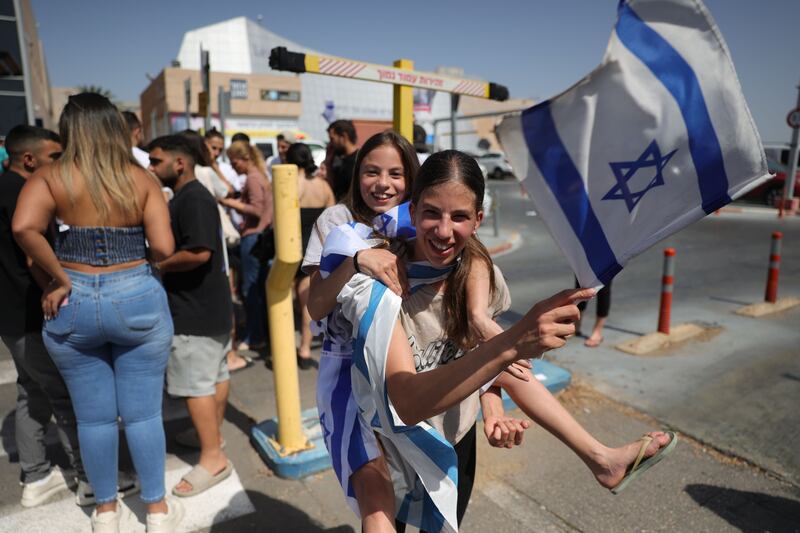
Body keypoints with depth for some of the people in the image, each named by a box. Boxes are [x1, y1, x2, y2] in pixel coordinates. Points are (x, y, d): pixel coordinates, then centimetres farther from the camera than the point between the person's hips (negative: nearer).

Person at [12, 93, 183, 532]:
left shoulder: (50, 178, -4)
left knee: (93, 417, 15)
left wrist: (59, 278, -10)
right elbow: (163, 248, -10)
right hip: (138, 299, 0)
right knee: (143, 413, 11)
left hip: (74, 303, 1)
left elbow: (23, 227, -22)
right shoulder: (142, 179, -3)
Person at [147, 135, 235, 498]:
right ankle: (214, 437, 31)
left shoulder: (192, 198, -17)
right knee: (216, 375, 17)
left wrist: (156, 265, -16)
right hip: (209, 305, 10)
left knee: (195, 385, -3)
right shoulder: (189, 196, 16)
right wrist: (160, 261, 9)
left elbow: (199, 252, -28)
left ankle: (213, 459, 7)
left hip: (196, 310, -10)